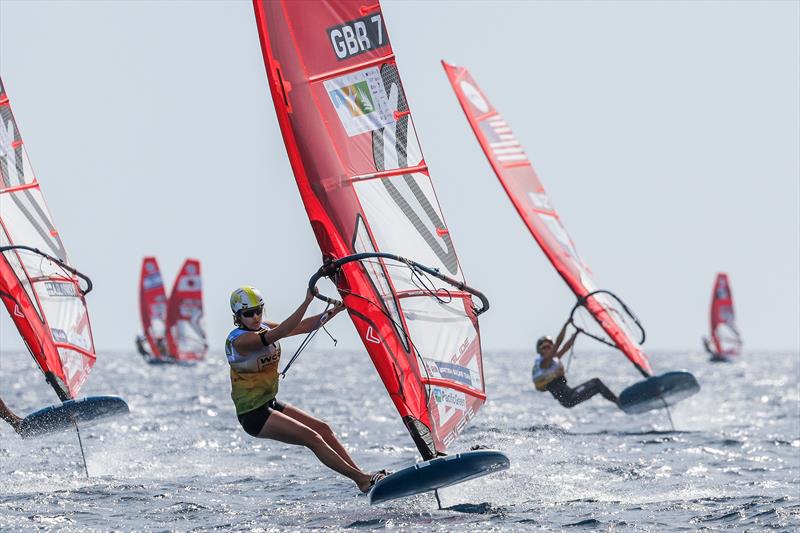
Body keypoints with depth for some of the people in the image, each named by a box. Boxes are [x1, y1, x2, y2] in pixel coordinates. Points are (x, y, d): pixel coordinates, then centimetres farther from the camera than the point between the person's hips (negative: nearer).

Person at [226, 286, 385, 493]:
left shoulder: (263, 328, 6)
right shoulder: (239, 340, -21)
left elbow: (304, 326, 5)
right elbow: (279, 333, -34)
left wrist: (335, 310, -6)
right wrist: (307, 301, -39)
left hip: (270, 404, 9)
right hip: (253, 414, -9)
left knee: (322, 428, 3)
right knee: (312, 438, -14)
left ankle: (361, 474, 6)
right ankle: (363, 480, -13)